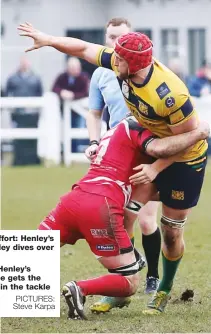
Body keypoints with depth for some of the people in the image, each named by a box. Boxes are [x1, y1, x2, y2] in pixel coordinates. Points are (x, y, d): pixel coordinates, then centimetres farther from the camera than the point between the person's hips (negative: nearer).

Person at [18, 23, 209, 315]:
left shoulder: (169, 95, -38)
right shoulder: (124, 65, -18)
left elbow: (187, 138, -27)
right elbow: (85, 49, -3)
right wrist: (48, 40, -5)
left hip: (186, 158, -7)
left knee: (171, 231, 4)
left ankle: (165, 291, 29)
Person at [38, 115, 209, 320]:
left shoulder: (113, 132, 34)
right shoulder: (135, 127, 9)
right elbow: (158, 148, -14)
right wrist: (198, 133, -3)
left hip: (74, 199, 7)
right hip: (102, 208, -7)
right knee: (130, 284, 3)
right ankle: (80, 289, -19)